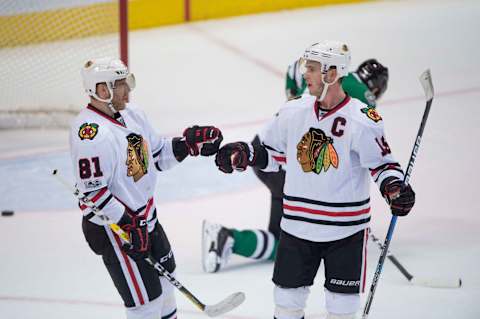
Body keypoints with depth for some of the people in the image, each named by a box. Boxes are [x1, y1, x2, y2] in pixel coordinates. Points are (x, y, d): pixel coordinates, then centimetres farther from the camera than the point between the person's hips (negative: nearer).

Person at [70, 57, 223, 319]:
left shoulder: (131, 113, 4)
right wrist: (128, 225, -26)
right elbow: (93, 192, -26)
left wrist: (188, 143, -3)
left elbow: (158, 155, 14)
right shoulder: (91, 132, -26)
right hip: (113, 227, -10)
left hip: (145, 216, 10)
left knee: (163, 276, 27)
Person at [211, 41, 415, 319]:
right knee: (288, 296, 11)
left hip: (345, 229, -4)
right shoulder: (292, 112, 0)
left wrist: (394, 188, -27)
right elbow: (272, 155, 12)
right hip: (297, 224, 4)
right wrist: (242, 155, -5)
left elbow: (382, 163, -8)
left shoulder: (363, 120, -14)